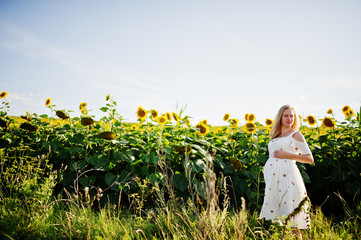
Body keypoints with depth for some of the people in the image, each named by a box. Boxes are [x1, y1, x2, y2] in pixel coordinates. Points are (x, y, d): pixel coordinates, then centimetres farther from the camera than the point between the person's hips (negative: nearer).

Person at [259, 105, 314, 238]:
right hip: (272, 177, 6)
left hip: (287, 176, -6)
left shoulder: (296, 135, 6)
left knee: (290, 218, -9)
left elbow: (310, 159, 1)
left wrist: (288, 155, -8)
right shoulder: (275, 137, 22)